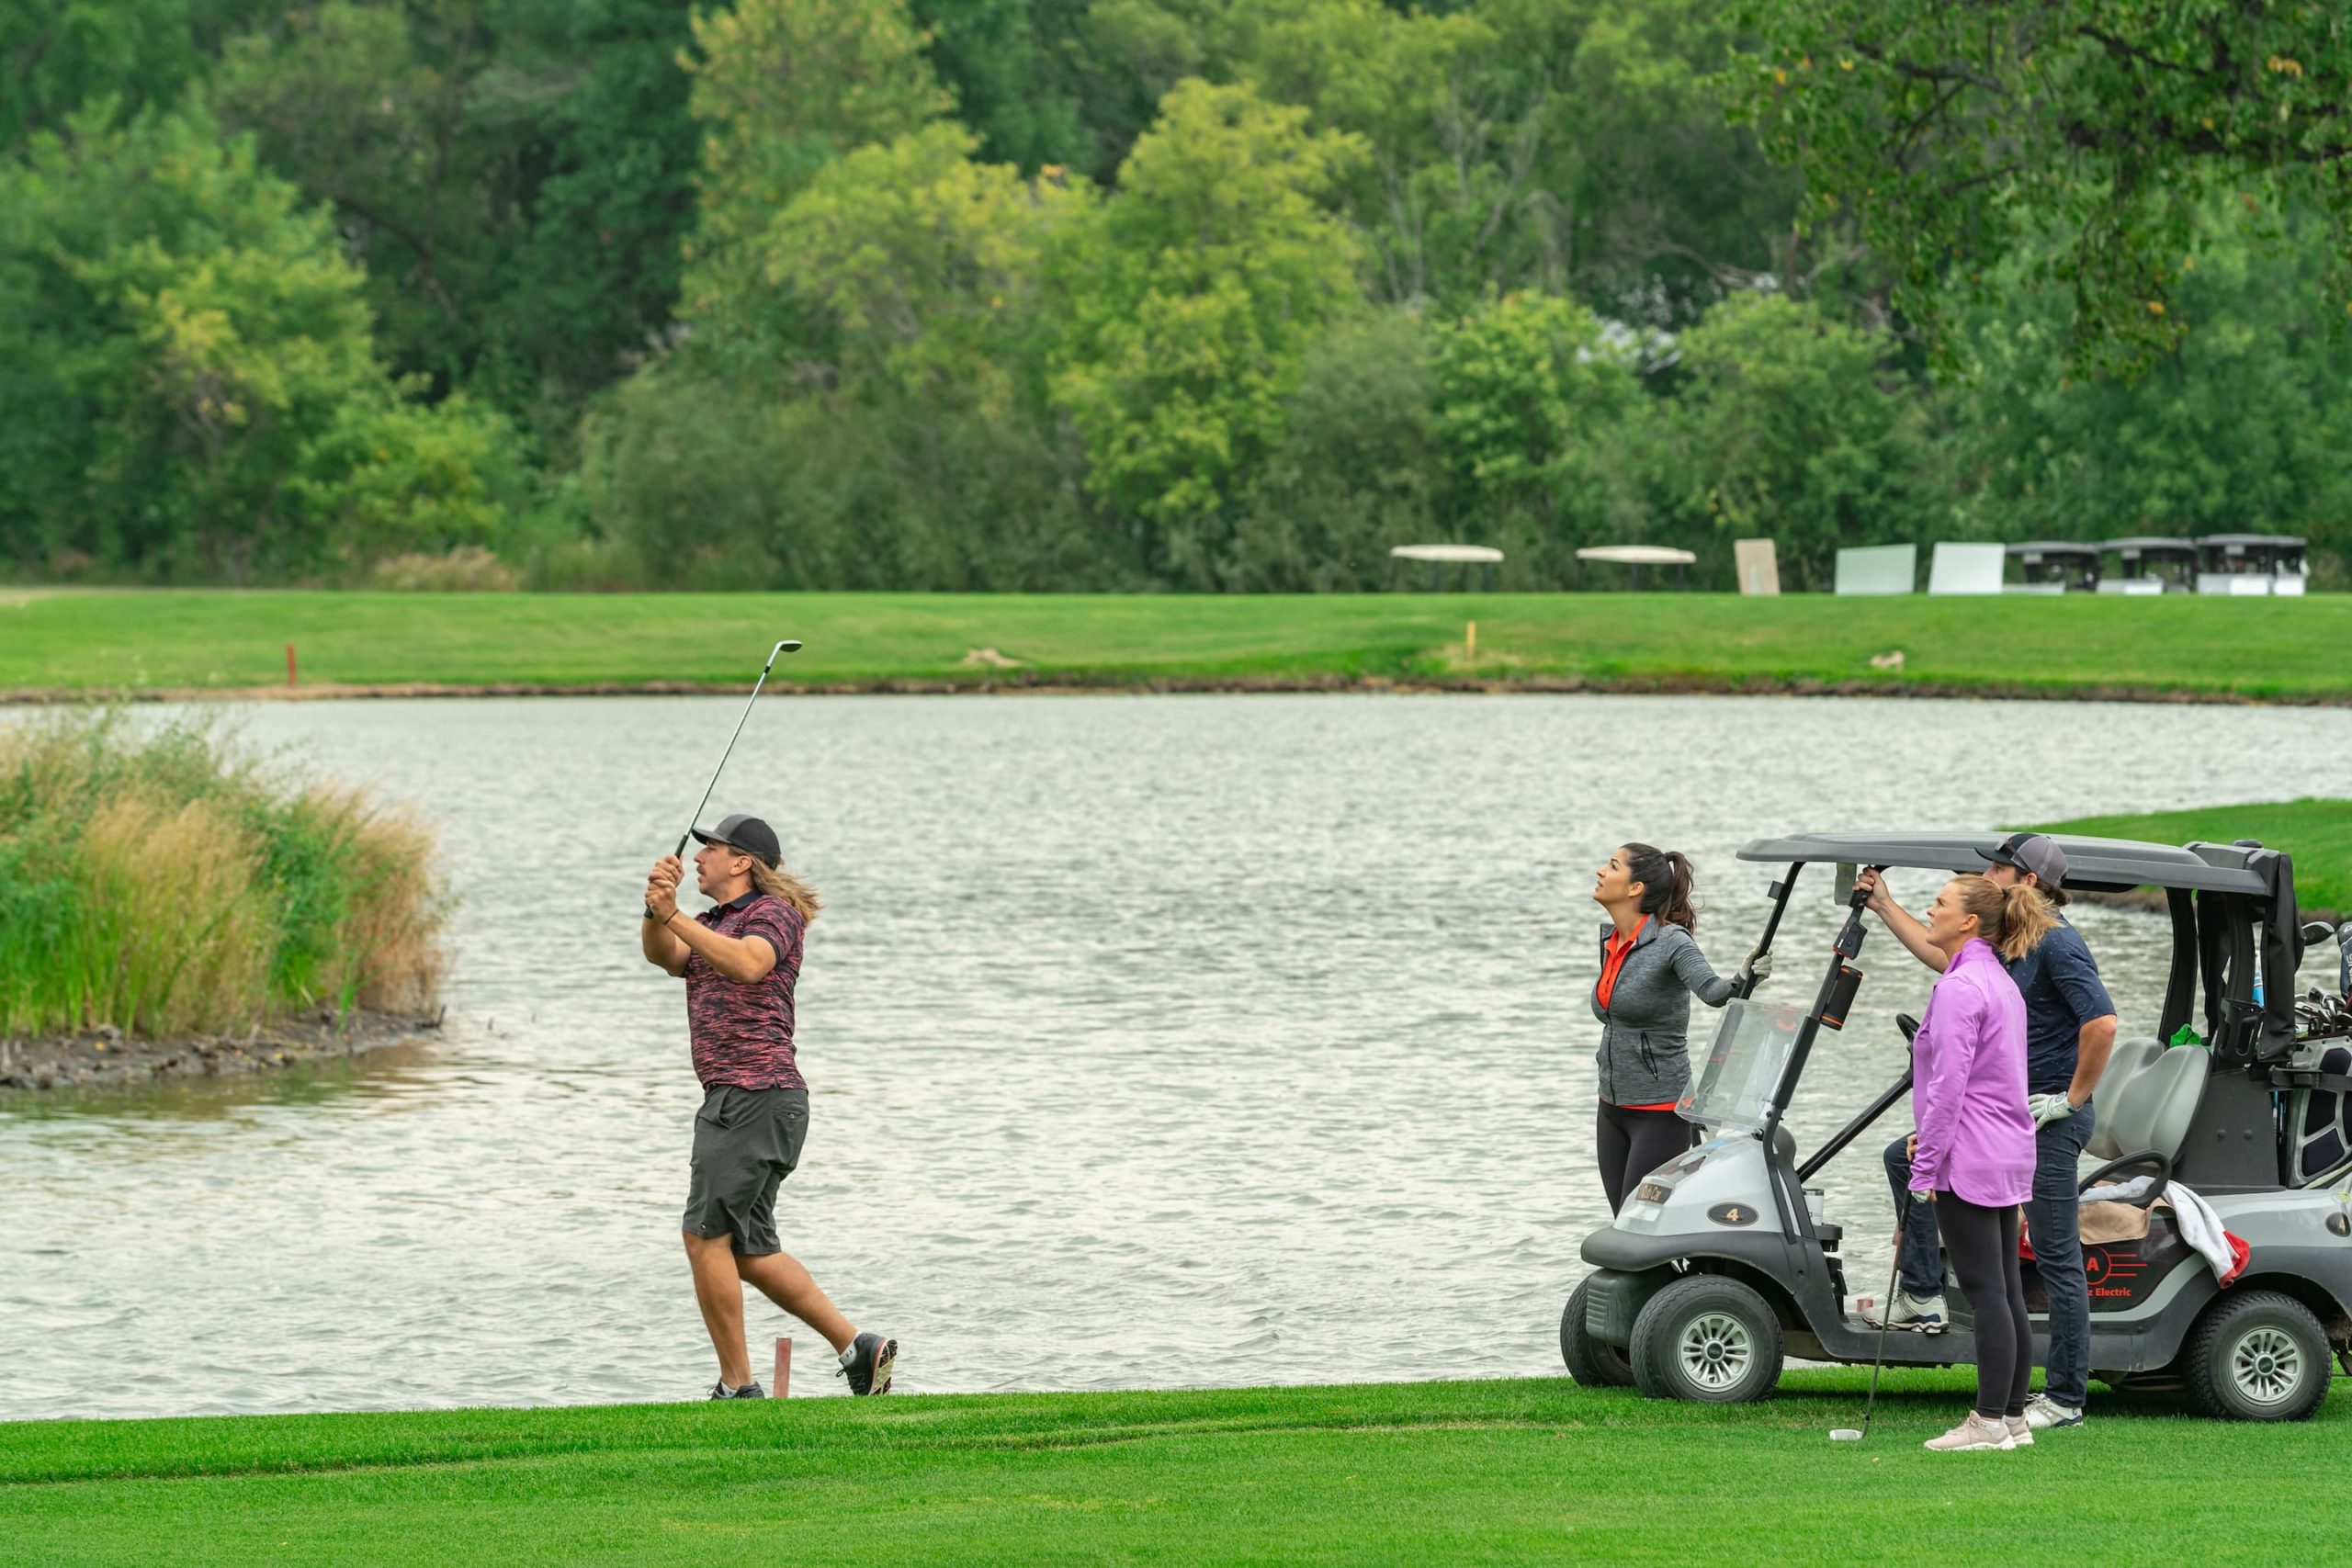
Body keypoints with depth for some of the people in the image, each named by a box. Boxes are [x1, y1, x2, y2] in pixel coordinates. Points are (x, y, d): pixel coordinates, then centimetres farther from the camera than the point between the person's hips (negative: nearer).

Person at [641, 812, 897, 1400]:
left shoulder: (775, 913, -4)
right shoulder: (714, 926, 23)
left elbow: (746, 963, -27)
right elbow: (664, 956, 2)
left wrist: (673, 916, -29)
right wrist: (659, 913, -17)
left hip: (757, 1095, -10)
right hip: (733, 1100, 10)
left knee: (706, 1236, -11)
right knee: (749, 1251, 10)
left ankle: (738, 1387, -9)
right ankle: (858, 1348, 12)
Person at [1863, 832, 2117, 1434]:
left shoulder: (2058, 944, -17)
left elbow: (2102, 1024, -27)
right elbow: (1943, 956, 30)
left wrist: (2073, 1098, -19)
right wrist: (1885, 907, 32)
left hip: (2050, 1120, -10)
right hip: (2002, 1111, 10)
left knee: (2057, 1258, -5)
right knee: (1905, 1156, 16)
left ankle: (2066, 1397, -1)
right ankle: (1921, 1295, 20)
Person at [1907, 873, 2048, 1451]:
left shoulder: (1959, 987, -15)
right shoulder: (2001, 982, 16)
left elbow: (1949, 1085, -18)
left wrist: (1925, 1169, -14)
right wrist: (1928, 1133, 21)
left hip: (1969, 1159, -10)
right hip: (2007, 1155, 10)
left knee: (1986, 1292, -7)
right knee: (2007, 1292, 10)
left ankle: (1990, 1422, -6)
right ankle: (2013, 1417, 13)